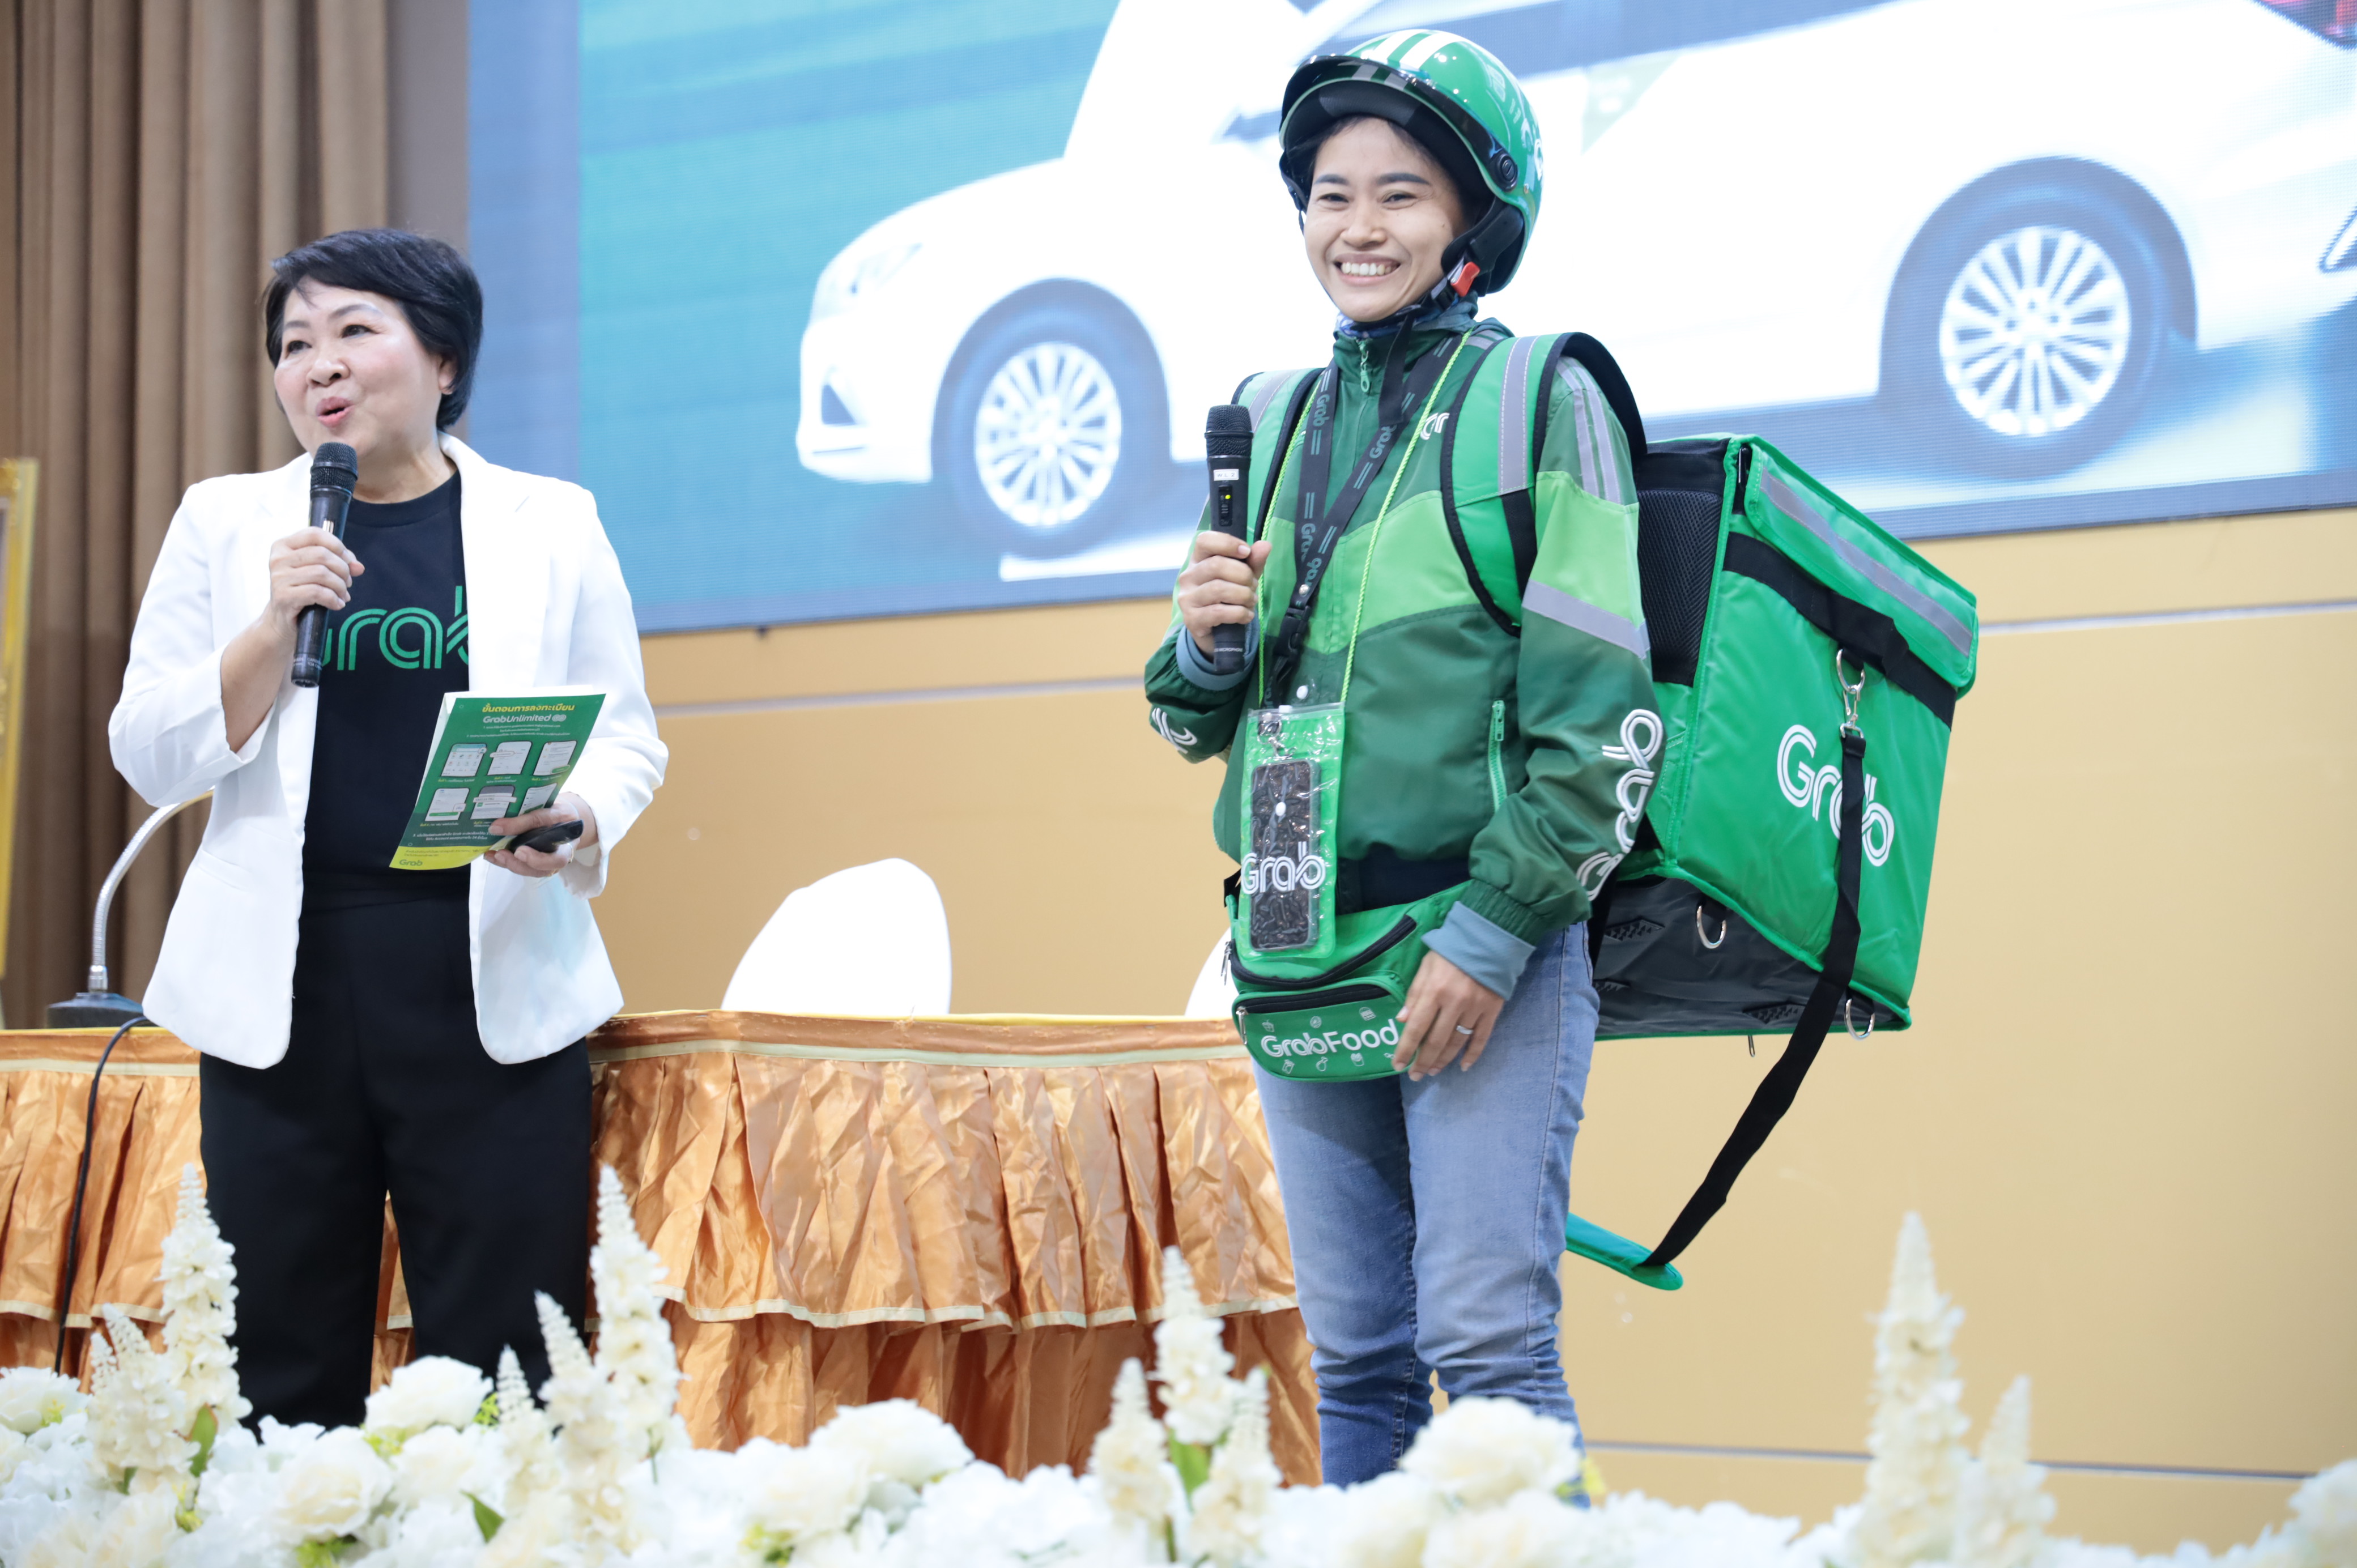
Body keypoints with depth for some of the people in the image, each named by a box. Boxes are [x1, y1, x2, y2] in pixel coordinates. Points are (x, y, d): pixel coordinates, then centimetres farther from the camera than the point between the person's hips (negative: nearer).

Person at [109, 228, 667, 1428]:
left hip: (491, 980, -1)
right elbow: (149, 759, 6)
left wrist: (581, 825, -11)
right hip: (285, 987, 1)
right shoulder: (225, 523, 10)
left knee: (503, 1373, -4)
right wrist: (274, 628, -9)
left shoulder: (550, 526, 9)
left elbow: (625, 737, 11)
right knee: (286, 1373, 2)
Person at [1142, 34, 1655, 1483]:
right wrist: (1205, 641, -1)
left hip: (1487, 948, -6)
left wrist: (1493, 931, -15)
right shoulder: (1279, 425, 16)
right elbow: (1205, 723, 21)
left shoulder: (1539, 401, -2)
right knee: (1354, 1364, 8)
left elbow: (1594, 712, -8)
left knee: (1487, 1348, -11)